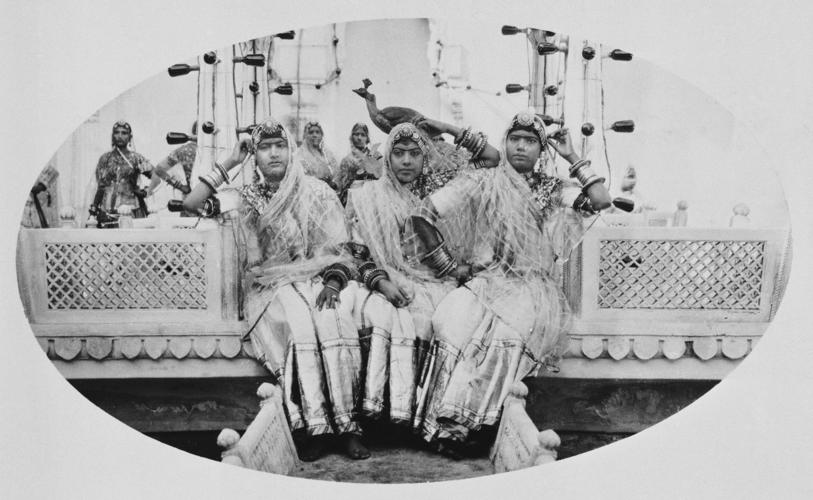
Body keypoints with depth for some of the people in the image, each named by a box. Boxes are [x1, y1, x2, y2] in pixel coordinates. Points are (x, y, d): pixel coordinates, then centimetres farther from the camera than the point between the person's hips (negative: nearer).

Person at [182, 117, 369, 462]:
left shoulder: (317, 193, 9)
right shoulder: (246, 199, 12)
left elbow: (338, 251, 6)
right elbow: (191, 203, 0)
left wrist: (332, 283, -14)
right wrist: (230, 163, 2)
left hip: (316, 280, 0)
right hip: (271, 287, 0)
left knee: (333, 320, -34)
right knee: (298, 322, -34)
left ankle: (346, 423, -27)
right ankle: (310, 426, -28)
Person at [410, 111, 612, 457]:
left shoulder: (551, 190, 17)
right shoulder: (482, 183, 9)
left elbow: (601, 201, 2)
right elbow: (424, 216, 5)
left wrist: (572, 158, 8)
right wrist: (451, 266, -1)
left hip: (535, 289, 1)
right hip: (486, 282, -1)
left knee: (507, 327, -32)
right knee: (454, 320, -32)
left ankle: (463, 425, -20)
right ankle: (446, 425, -19)